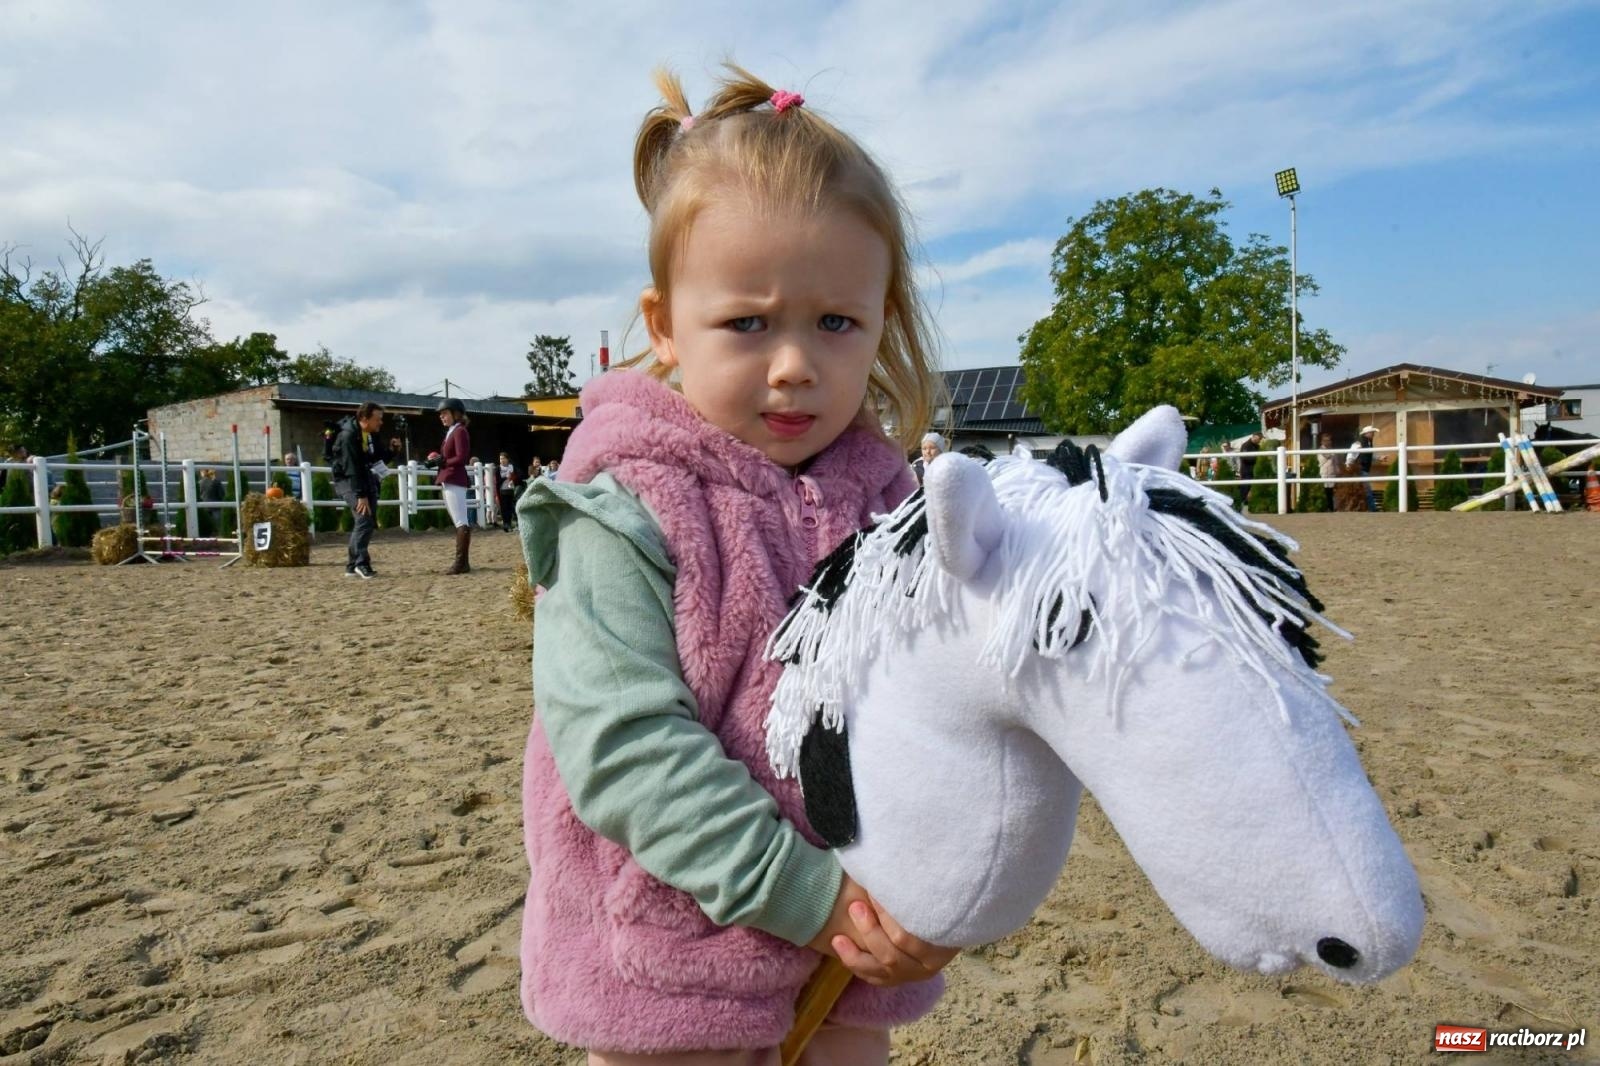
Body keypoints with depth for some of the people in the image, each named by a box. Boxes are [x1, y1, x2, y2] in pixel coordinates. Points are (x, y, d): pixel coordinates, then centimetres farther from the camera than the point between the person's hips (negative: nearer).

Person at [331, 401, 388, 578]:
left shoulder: (372, 435, 4)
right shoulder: (348, 436, -20)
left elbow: (378, 458, 15)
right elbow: (351, 468, -24)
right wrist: (361, 495, -28)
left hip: (365, 479, 8)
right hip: (347, 481, -8)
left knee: (369, 522, 5)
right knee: (364, 518, -21)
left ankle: (352, 565, 12)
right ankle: (361, 562, -15)